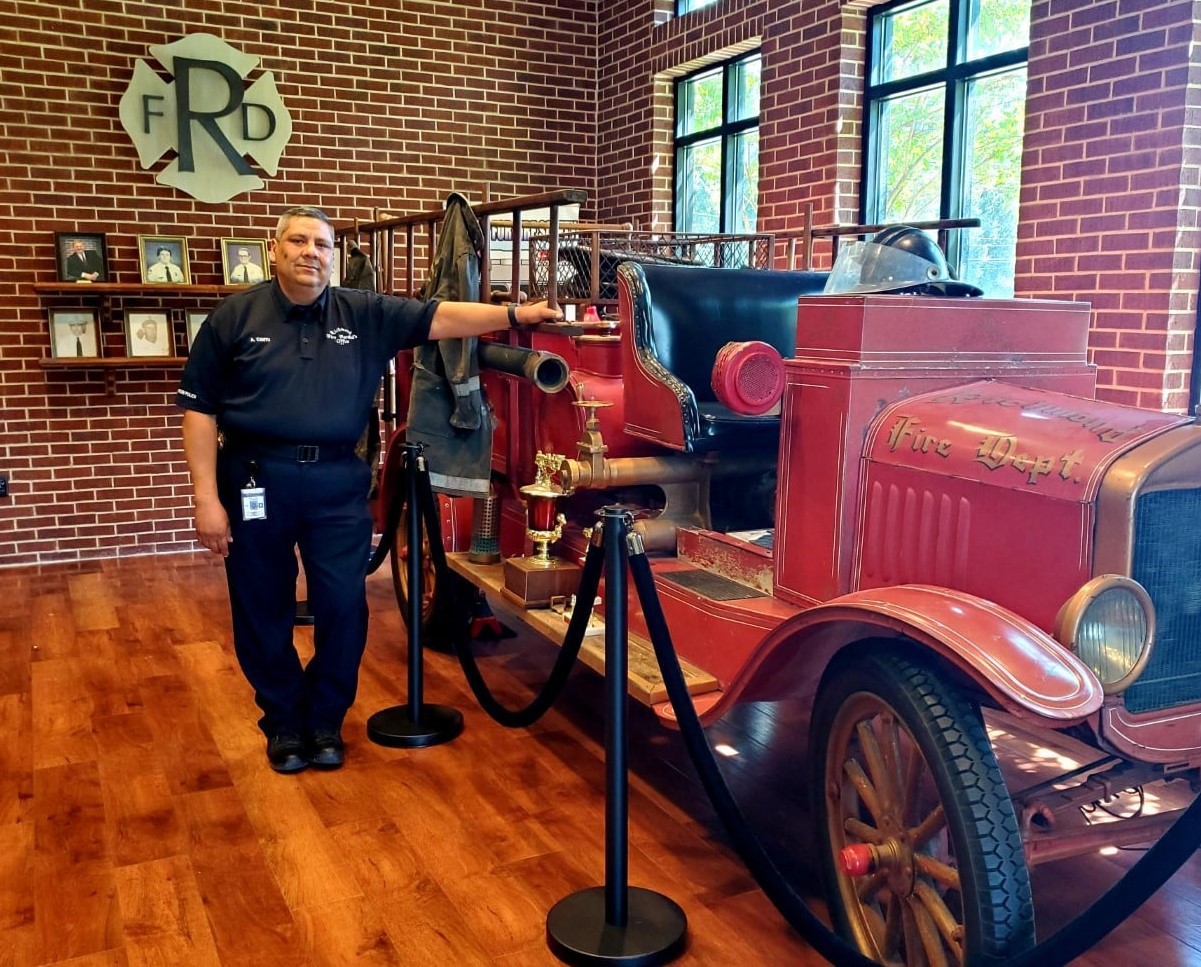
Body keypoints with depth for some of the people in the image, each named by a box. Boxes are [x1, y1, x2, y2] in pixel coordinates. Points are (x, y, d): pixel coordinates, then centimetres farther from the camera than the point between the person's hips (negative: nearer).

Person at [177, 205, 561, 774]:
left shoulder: (365, 315, 4)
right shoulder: (234, 317, 0)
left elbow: (438, 318, -4)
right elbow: (199, 409, -1)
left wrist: (514, 315, -17)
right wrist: (206, 498, -7)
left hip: (337, 482, 1)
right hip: (256, 480, -1)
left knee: (344, 607, 3)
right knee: (263, 611, 9)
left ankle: (325, 720, 25)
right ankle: (283, 723, 29)